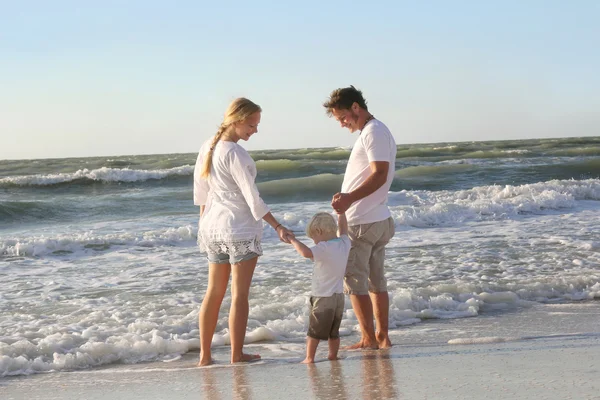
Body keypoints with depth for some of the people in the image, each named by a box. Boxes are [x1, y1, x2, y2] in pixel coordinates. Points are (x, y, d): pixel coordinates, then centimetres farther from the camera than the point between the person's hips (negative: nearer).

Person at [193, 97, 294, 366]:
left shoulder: (207, 148, 7)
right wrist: (278, 227, -17)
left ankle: (204, 356, 15)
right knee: (240, 294, 0)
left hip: (213, 226, 8)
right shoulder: (235, 153, -17)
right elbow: (252, 198, -19)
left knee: (214, 292, 13)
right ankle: (237, 355, 4)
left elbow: (200, 192, 14)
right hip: (240, 228, -8)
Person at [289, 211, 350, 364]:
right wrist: (340, 212, 32)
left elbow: (306, 252, -37)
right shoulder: (344, 243, 2)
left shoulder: (324, 248, -21)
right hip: (339, 296, 7)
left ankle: (309, 358, 6)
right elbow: (343, 228, 21)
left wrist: (293, 240, -23)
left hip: (322, 298, -7)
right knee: (333, 331, 16)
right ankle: (333, 355, 19)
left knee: (314, 331, 3)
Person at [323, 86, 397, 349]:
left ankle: (369, 338, -1)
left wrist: (349, 198, -29)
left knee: (354, 281, -4)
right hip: (378, 219, 10)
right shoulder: (372, 132, 18)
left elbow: (379, 175, -23)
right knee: (376, 281, 12)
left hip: (361, 222, -10)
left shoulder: (374, 132, -14)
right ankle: (382, 337, 16)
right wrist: (347, 198, 11)